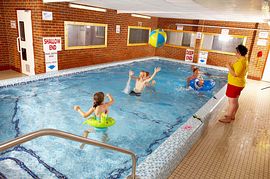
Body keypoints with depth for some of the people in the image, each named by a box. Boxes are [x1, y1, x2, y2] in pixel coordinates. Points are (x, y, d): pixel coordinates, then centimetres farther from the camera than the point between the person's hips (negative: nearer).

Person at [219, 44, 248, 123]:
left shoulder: (241, 62, -23)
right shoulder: (245, 60, 10)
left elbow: (235, 74, -27)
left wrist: (229, 67, -17)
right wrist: (232, 66, 12)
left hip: (235, 84, -10)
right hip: (239, 84, 10)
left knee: (232, 101, -2)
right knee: (235, 101, 18)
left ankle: (228, 118, 7)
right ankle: (232, 115, 30)